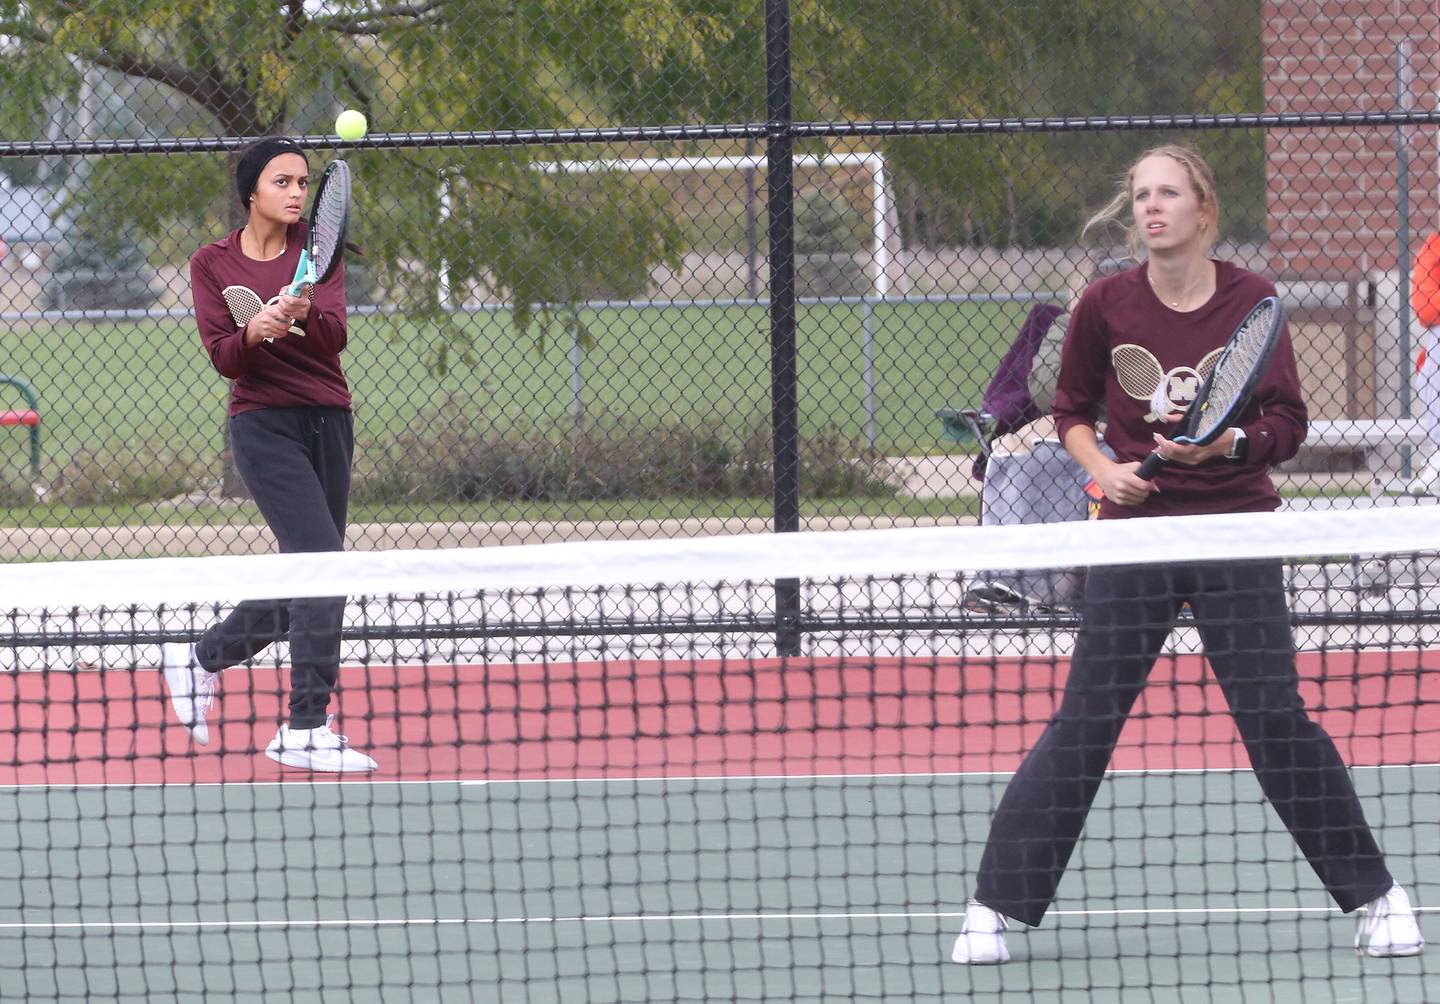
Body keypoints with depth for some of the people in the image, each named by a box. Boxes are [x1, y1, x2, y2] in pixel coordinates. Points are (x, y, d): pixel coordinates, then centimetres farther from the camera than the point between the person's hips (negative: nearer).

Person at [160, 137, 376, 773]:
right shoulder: (213, 264, 1)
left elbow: (335, 336, -11)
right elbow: (223, 358, -8)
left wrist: (306, 314, -33)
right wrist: (253, 332, -29)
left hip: (329, 422, 5)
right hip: (265, 427, -5)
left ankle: (197, 661, 30)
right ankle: (305, 731, -17)